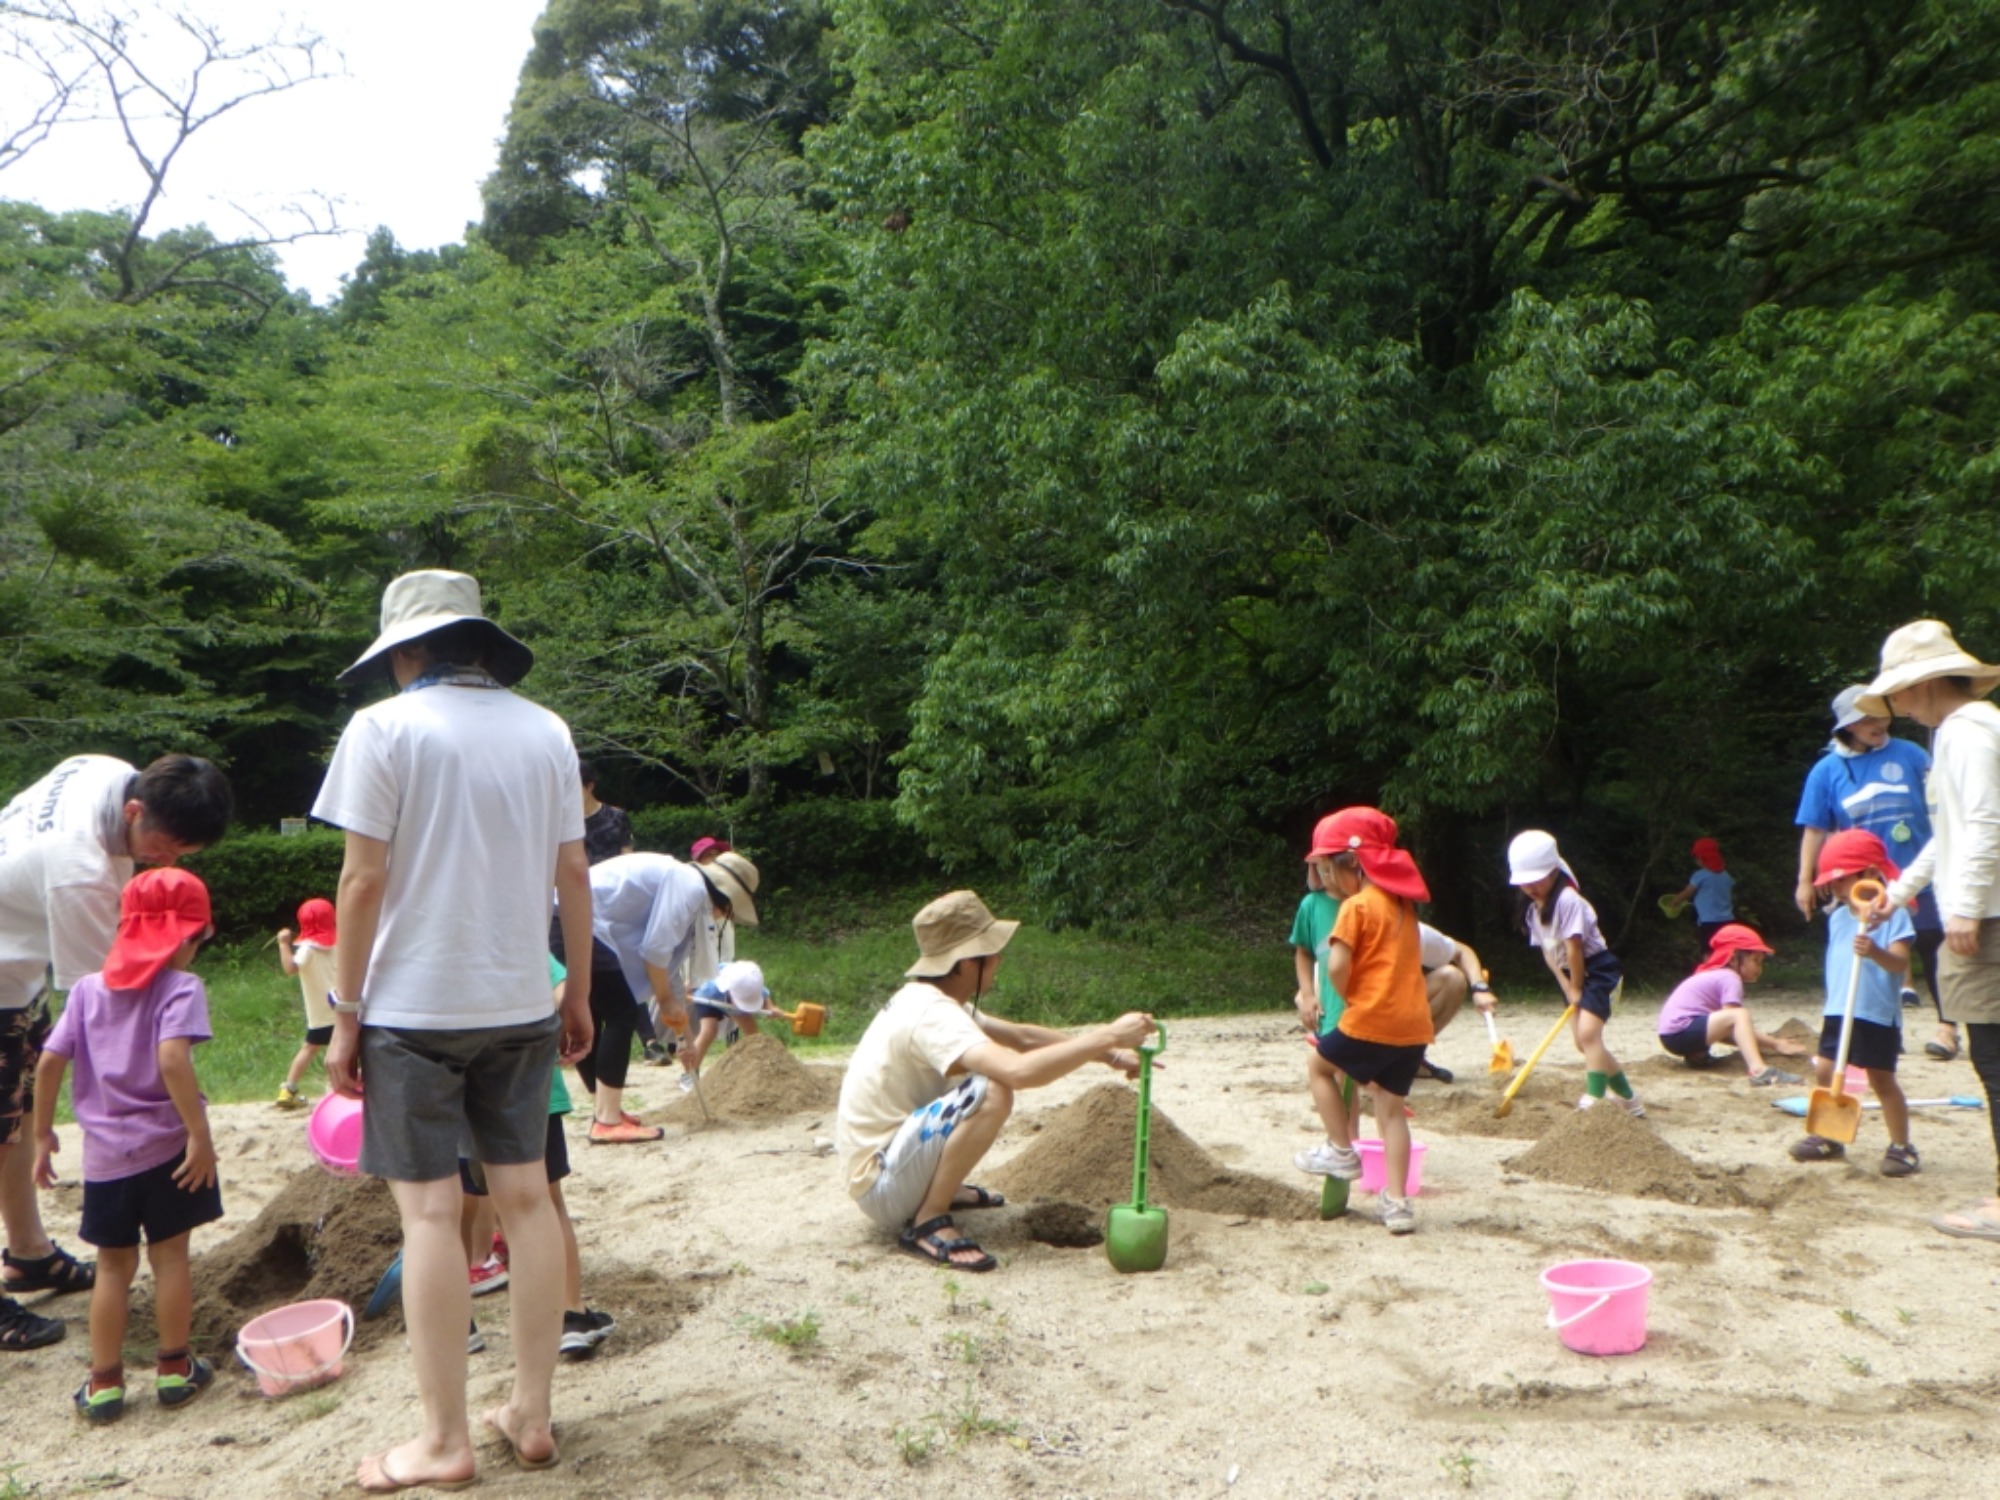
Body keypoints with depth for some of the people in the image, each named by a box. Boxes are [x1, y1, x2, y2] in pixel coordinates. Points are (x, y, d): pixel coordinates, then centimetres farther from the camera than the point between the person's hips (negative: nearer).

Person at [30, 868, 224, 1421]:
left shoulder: (88, 988, 6)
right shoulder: (181, 987, -10)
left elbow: (49, 1062, 4)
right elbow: (173, 1059, -25)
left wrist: (43, 1134, 14)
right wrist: (201, 1135, -22)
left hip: (104, 1152, 4)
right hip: (166, 1147, -4)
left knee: (114, 1265, 15)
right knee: (169, 1256, 9)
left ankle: (103, 1382, 19)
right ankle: (174, 1369, 20)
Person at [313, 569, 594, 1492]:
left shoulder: (385, 728, -8)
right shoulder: (545, 731, 5)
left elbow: (364, 881, -10)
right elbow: (573, 872, 6)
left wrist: (345, 1015, -3)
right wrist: (579, 990, 15)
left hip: (415, 1007, -4)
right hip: (522, 1005, 5)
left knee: (430, 1210, 2)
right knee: (525, 1197, 10)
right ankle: (531, 1416, 20)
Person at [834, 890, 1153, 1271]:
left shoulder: (926, 998, 7)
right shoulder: (932, 1013, -23)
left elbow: (1022, 1037, 14)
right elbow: (1021, 1071, -38)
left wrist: (1110, 1055, 6)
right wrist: (1108, 1036, -28)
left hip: (891, 1158, 10)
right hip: (880, 1187, -10)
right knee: (992, 1092, -29)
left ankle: (943, 1189, 19)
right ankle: (928, 1221, -16)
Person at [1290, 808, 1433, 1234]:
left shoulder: (1356, 907, -9)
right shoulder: (1404, 904, 15)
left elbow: (1337, 967, -19)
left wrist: (1347, 997, 3)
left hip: (1371, 1021, -7)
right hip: (1413, 1024, 7)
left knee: (1318, 1065, 18)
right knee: (1392, 1107, 12)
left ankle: (1341, 1151, 18)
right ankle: (1397, 1202, 9)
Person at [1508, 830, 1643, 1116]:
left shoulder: (1567, 900, -22)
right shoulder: (1532, 910, 4)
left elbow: (1574, 948, -22)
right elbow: (1548, 953, 4)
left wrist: (1577, 988, -15)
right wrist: (1567, 988, -4)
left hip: (1599, 969, -9)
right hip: (1573, 976, 9)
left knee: (1588, 1034, -23)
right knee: (1582, 1041, 11)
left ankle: (1595, 1102, -24)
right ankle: (1630, 1099, 25)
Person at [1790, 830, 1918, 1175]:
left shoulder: (1893, 914, -10)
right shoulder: (1837, 916, 11)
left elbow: (1900, 962, -21)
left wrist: (1875, 952, -39)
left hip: (1878, 1014, -7)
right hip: (1838, 1012, 7)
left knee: (1882, 1079, 1)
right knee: (1825, 1071, 7)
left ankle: (1901, 1146, 13)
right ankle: (1828, 1136, 19)